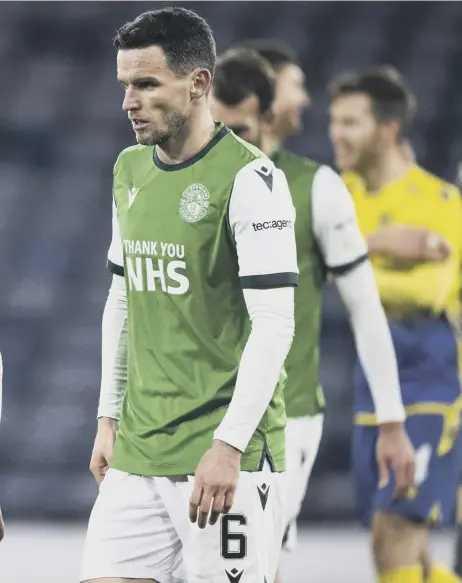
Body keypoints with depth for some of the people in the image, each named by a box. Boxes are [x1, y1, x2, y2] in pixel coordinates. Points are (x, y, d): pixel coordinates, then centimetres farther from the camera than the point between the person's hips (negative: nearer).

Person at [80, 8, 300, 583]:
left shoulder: (249, 178, -11)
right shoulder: (129, 169, 12)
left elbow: (274, 324, -15)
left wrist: (228, 446, -19)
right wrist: (108, 418, 18)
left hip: (227, 456, -7)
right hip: (135, 452, 7)